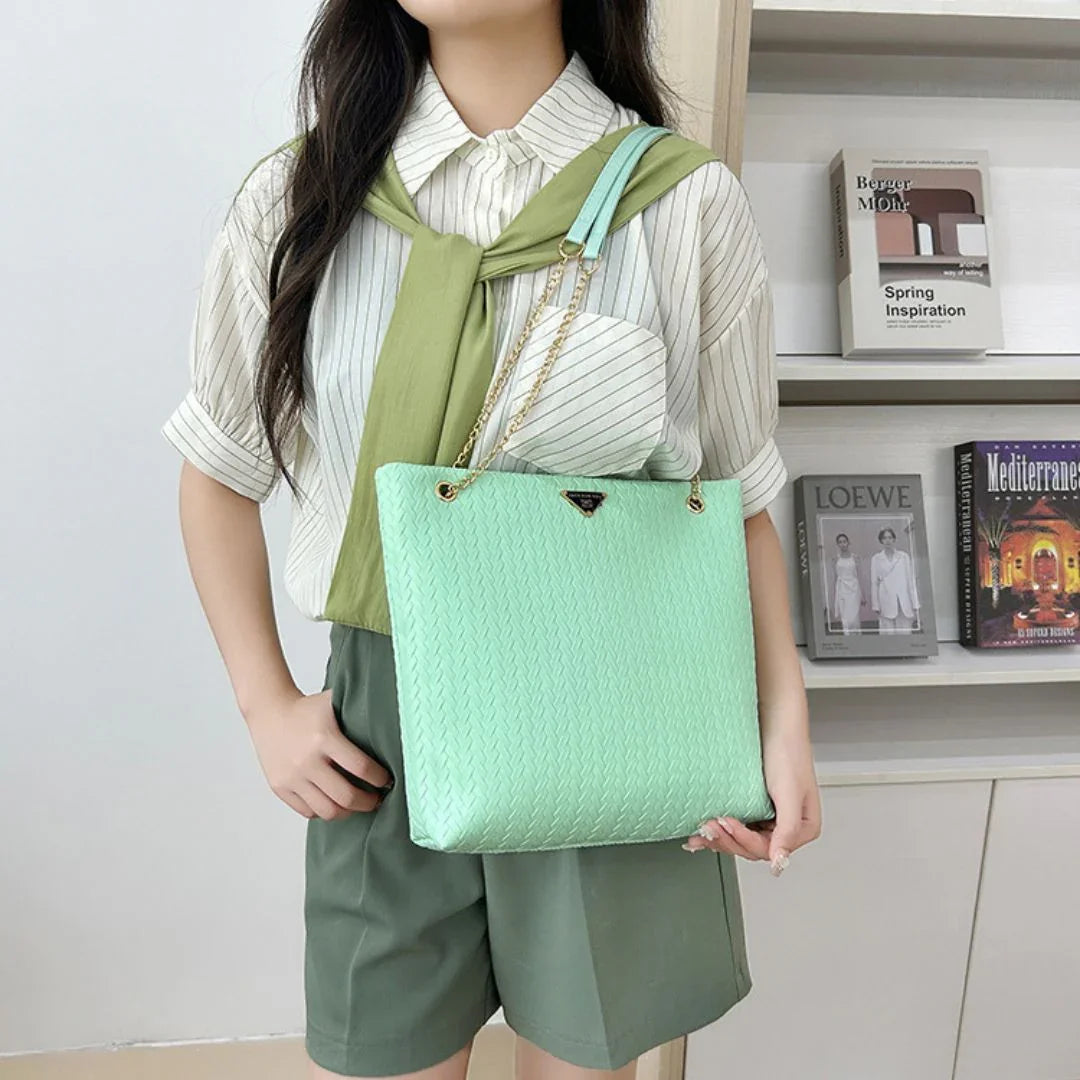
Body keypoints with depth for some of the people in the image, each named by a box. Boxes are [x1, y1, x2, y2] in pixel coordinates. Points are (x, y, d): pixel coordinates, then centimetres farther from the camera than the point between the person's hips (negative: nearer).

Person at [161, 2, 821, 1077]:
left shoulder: (688, 205, -4)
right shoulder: (296, 199, 0)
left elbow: (740, 501, 1)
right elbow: (220, 471, 8)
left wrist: (785, 723, -8)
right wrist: (265, 701, 2)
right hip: (383, 722, 1)